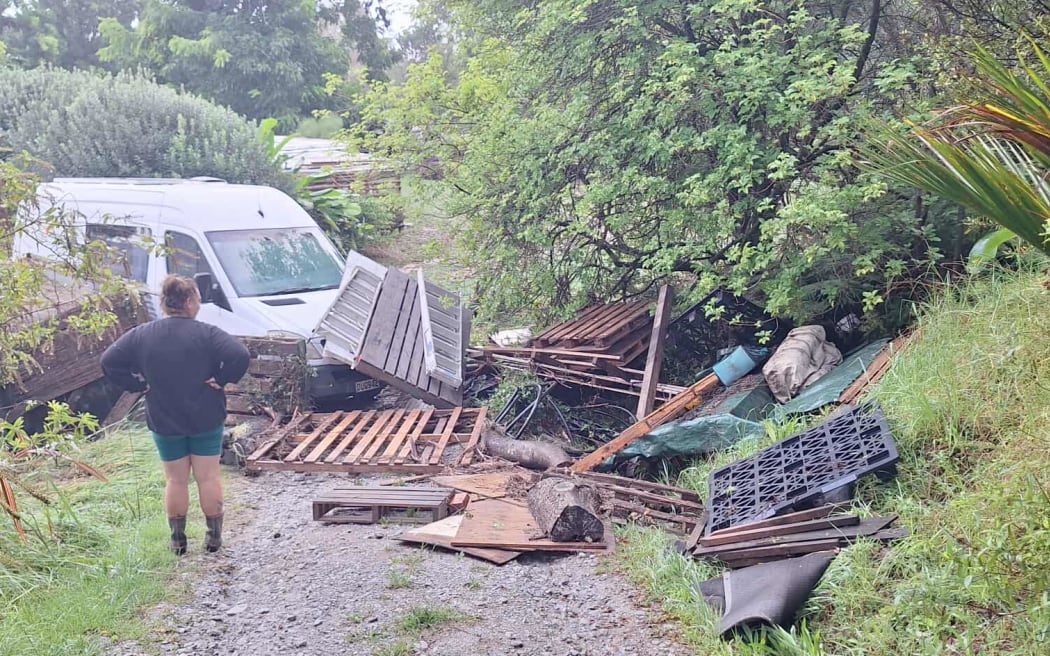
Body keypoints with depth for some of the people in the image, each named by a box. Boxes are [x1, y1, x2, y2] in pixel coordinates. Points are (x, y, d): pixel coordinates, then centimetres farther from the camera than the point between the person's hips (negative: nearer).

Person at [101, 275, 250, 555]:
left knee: (176, 480, 13)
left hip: (164, 422, 2)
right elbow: (240, 356, -25)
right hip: (206, 420, -2)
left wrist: (138, 384, 0)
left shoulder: (141, 335, -2)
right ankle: (214, 535, 17)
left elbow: (109, 361, -4)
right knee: (209, 477, 10)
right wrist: (221, 380, -11)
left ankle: (177, 539, 18)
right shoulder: (206, 333, -12)